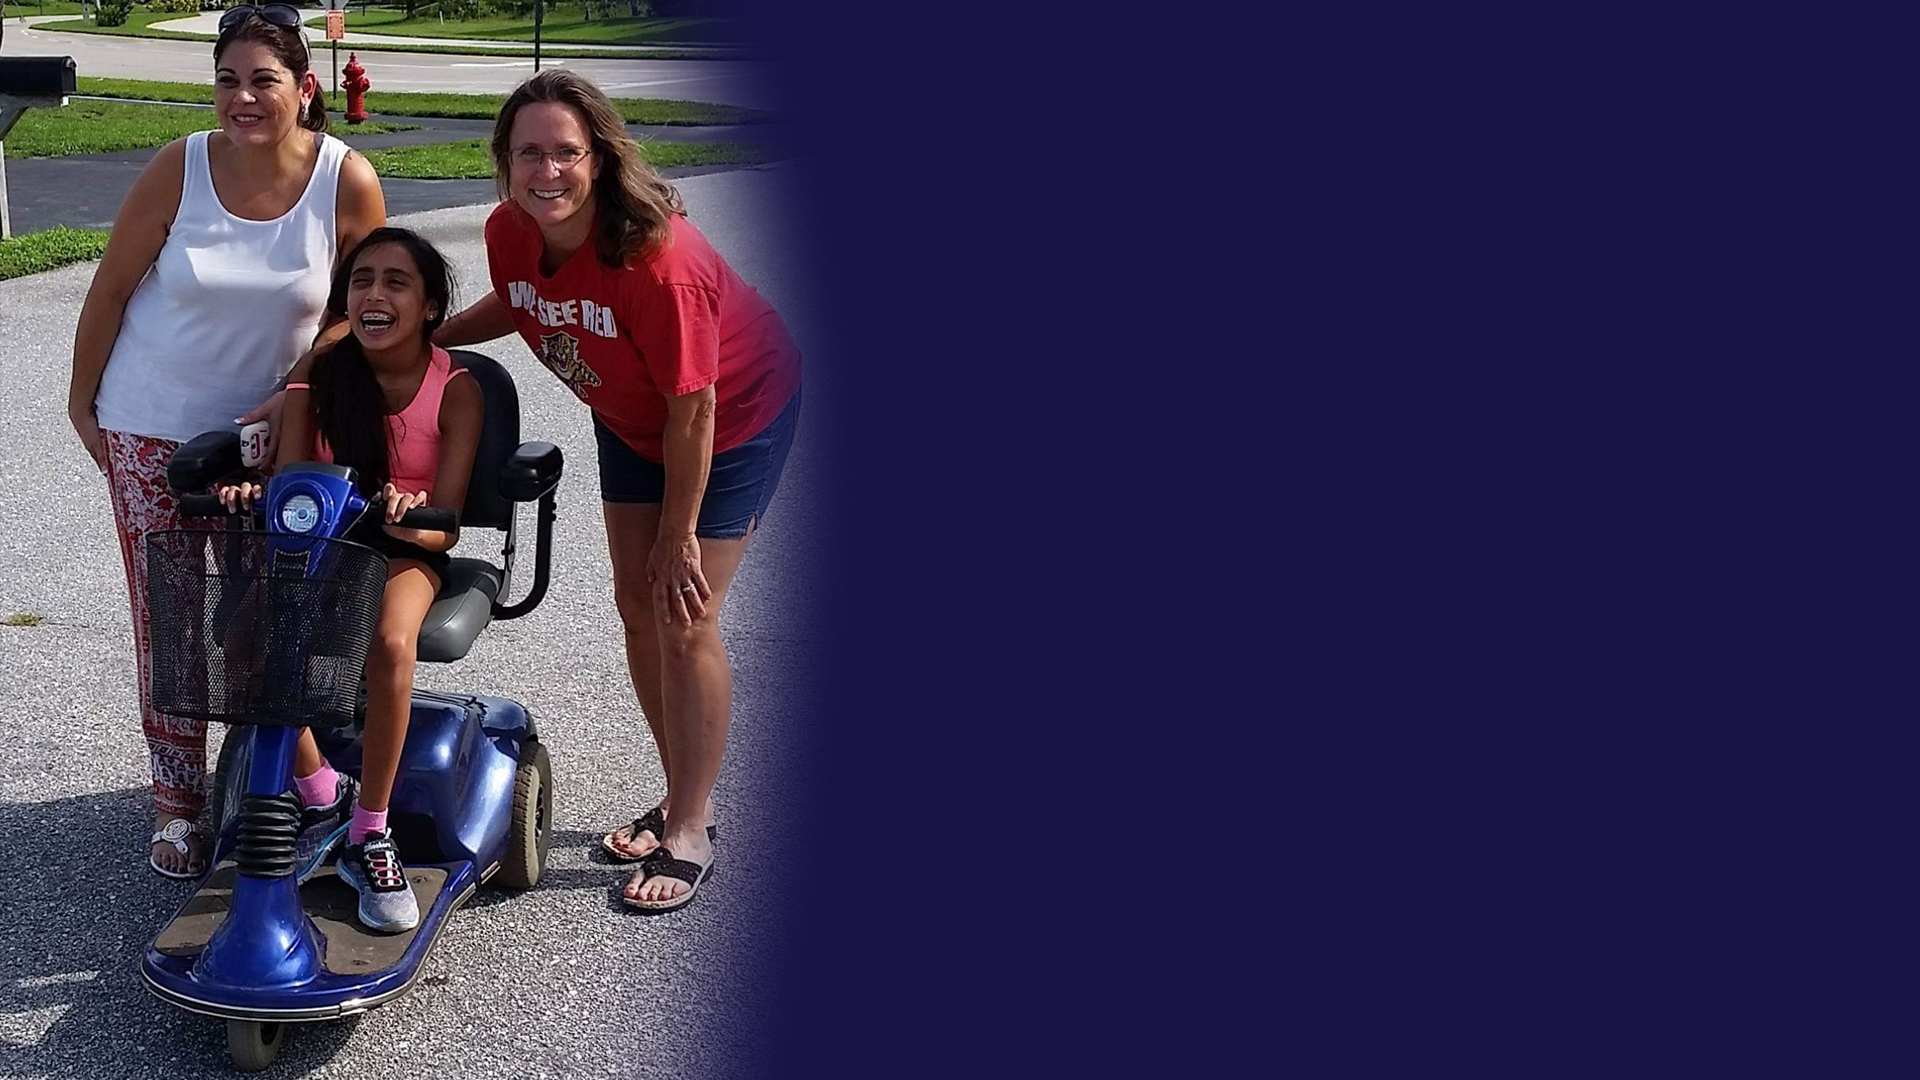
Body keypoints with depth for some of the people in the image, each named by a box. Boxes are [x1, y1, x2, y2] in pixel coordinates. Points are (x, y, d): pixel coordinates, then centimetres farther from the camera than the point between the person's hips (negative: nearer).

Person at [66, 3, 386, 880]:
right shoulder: (180, 168, -14)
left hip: (276, 425, 1)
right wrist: (81, 403, 2)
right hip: (152, 429, 0)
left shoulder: (348, 182, -15)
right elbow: (109, 290, -3)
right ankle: (177, 800, 15)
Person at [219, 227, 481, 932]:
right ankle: (319, 796, -9)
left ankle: (371, 834, -21)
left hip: (406, 549, -2)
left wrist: (412, 520, -34)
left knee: (390, 641, -37)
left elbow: (445, 527, -10)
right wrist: (256, 497, -27)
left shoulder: (456, 390, -7)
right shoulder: (318, 373, 1)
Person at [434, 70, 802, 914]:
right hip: (633, 419, 7)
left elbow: (692, 407, -29)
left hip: (736, 415, -7)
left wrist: (678, 537, -21)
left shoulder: (656, 257, -38)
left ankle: (689, 831, 9)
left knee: (684, 618, -7)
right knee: (637, 605, 10)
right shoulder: (510, 232, -17)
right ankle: (683, 797, 28)